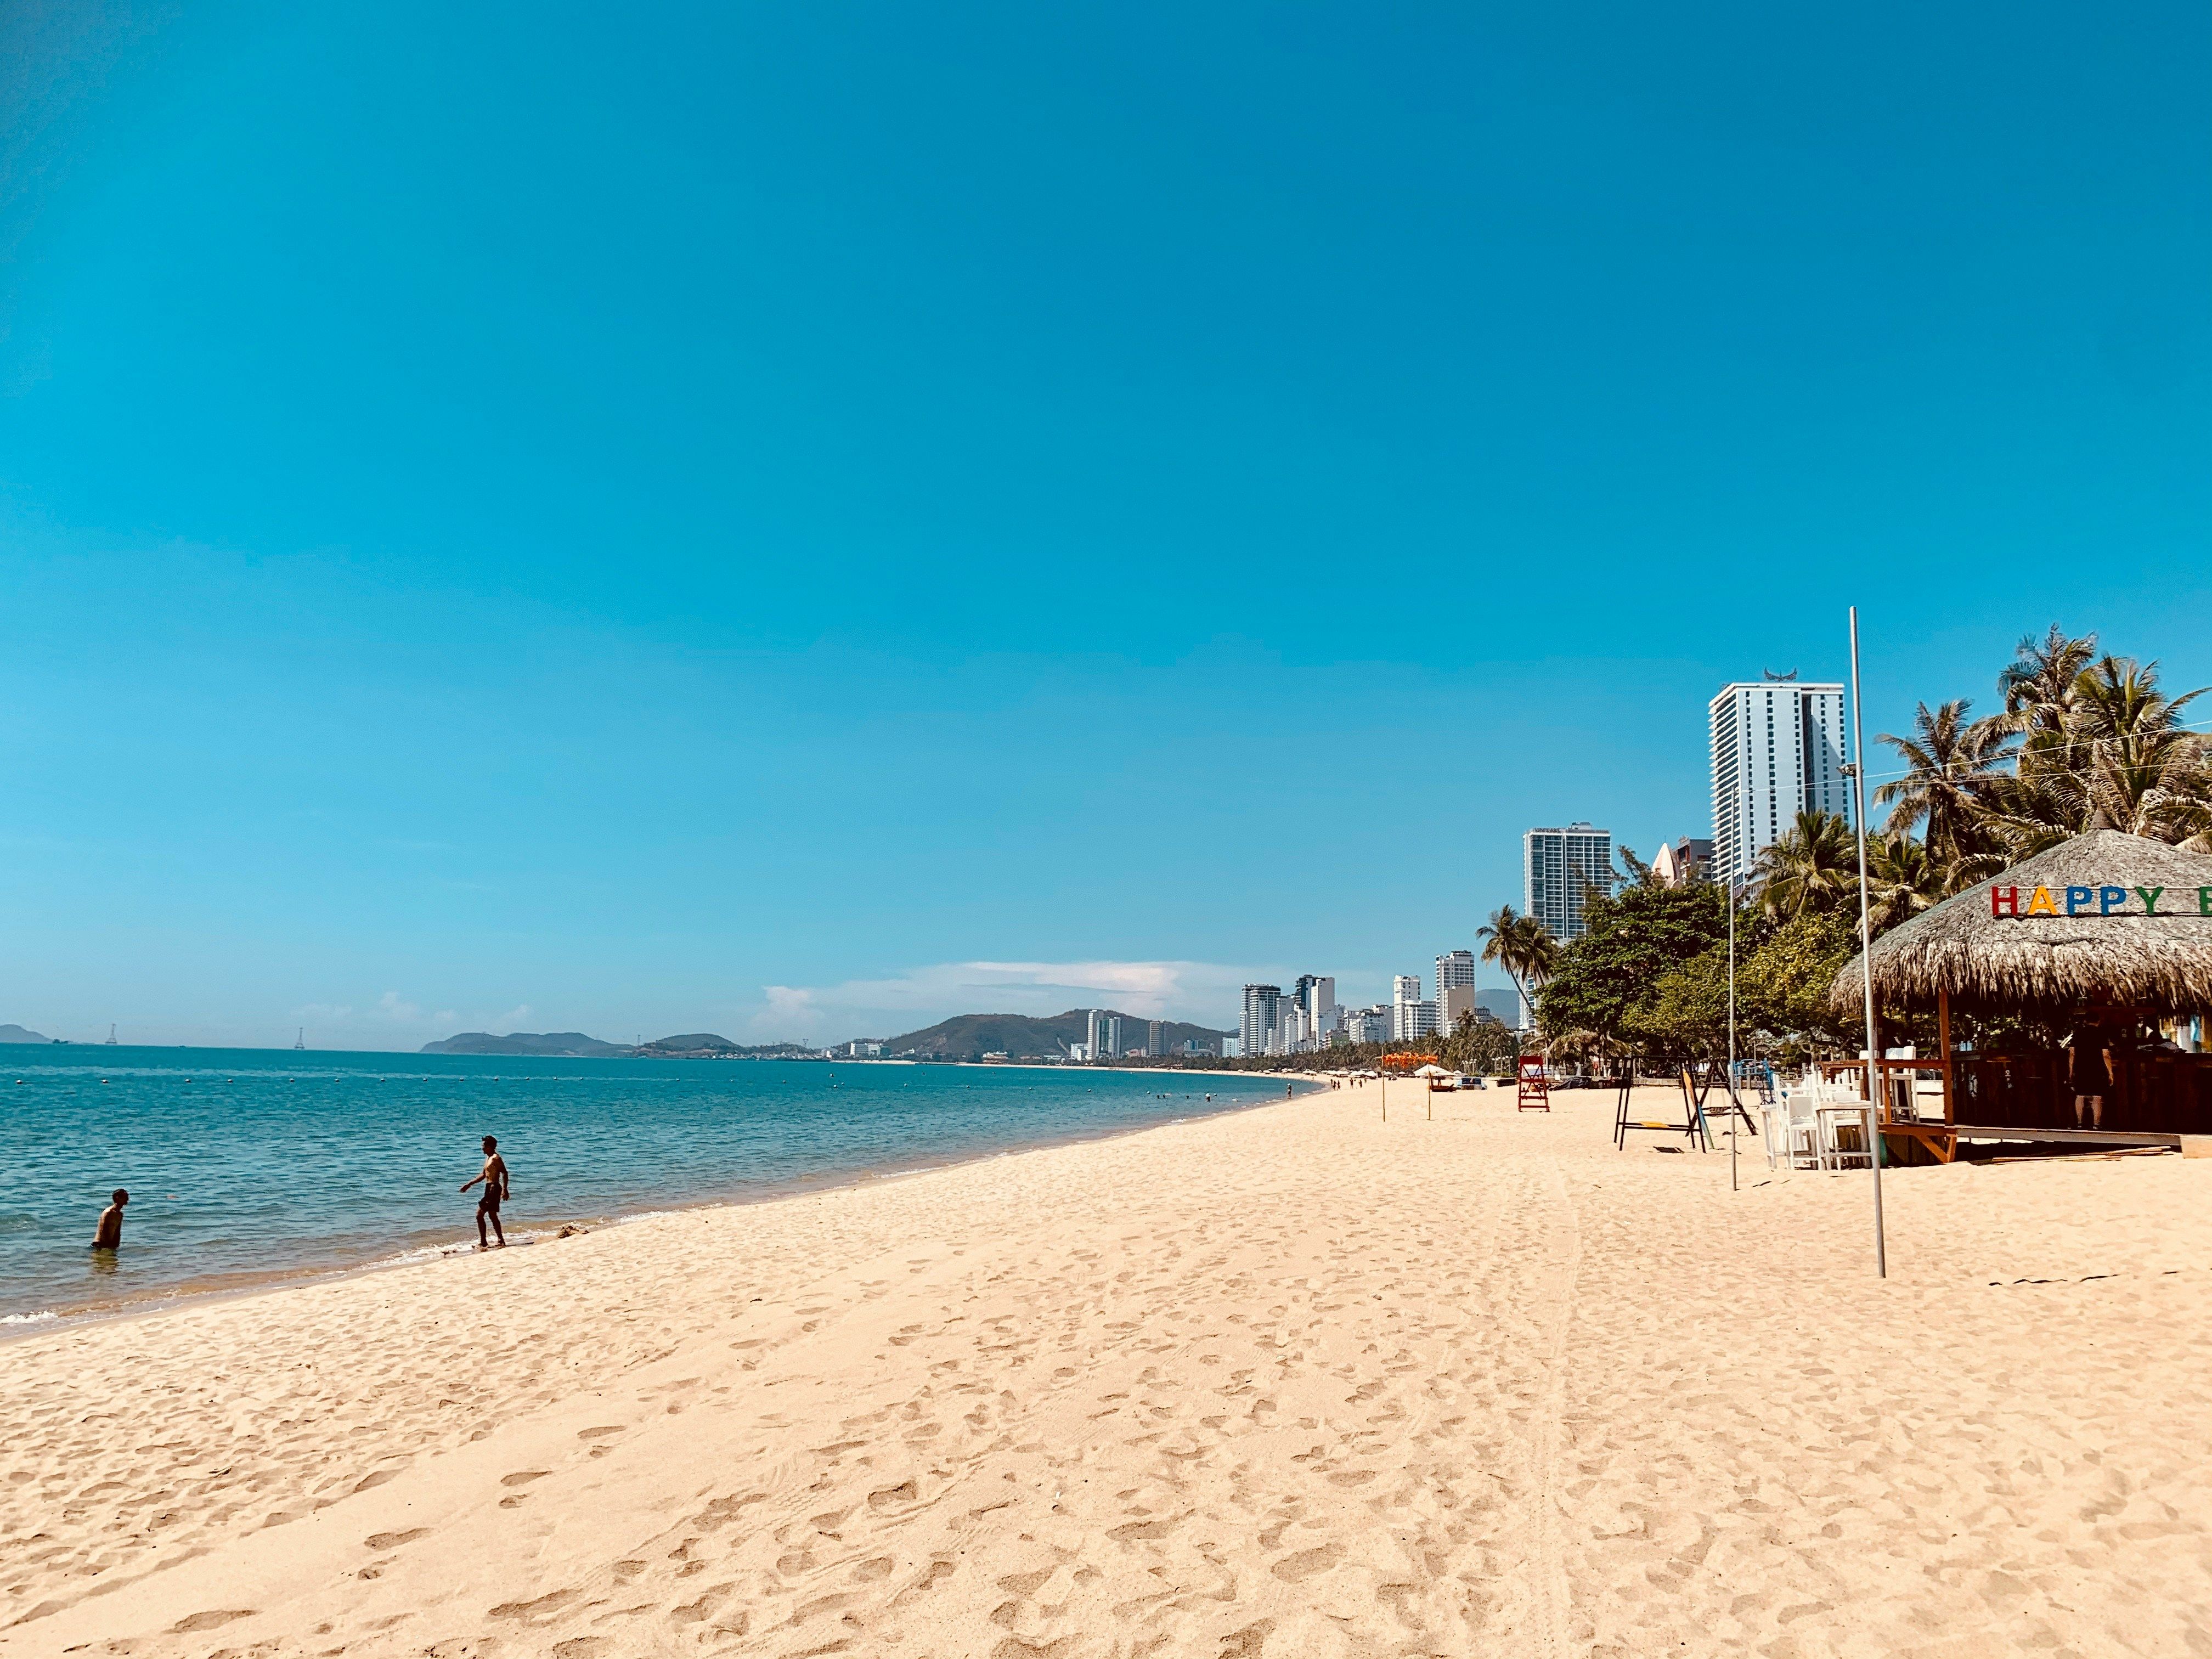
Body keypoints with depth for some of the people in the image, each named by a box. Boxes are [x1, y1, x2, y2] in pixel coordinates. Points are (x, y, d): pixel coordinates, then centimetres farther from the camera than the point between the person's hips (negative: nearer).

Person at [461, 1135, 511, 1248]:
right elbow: (484, 1175, 26)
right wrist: (469, 1184, 24)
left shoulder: (496, 1158, -13)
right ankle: (501, 1242, 18)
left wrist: (505, 1189, -31)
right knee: (493, 1216, 13)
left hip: (494, 1188, -10)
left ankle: (483, 1242, -5)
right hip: (490, 1189, 10)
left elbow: (505, 1173, -22)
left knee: (480, 1214, -9)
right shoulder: (489, 1158, 17)